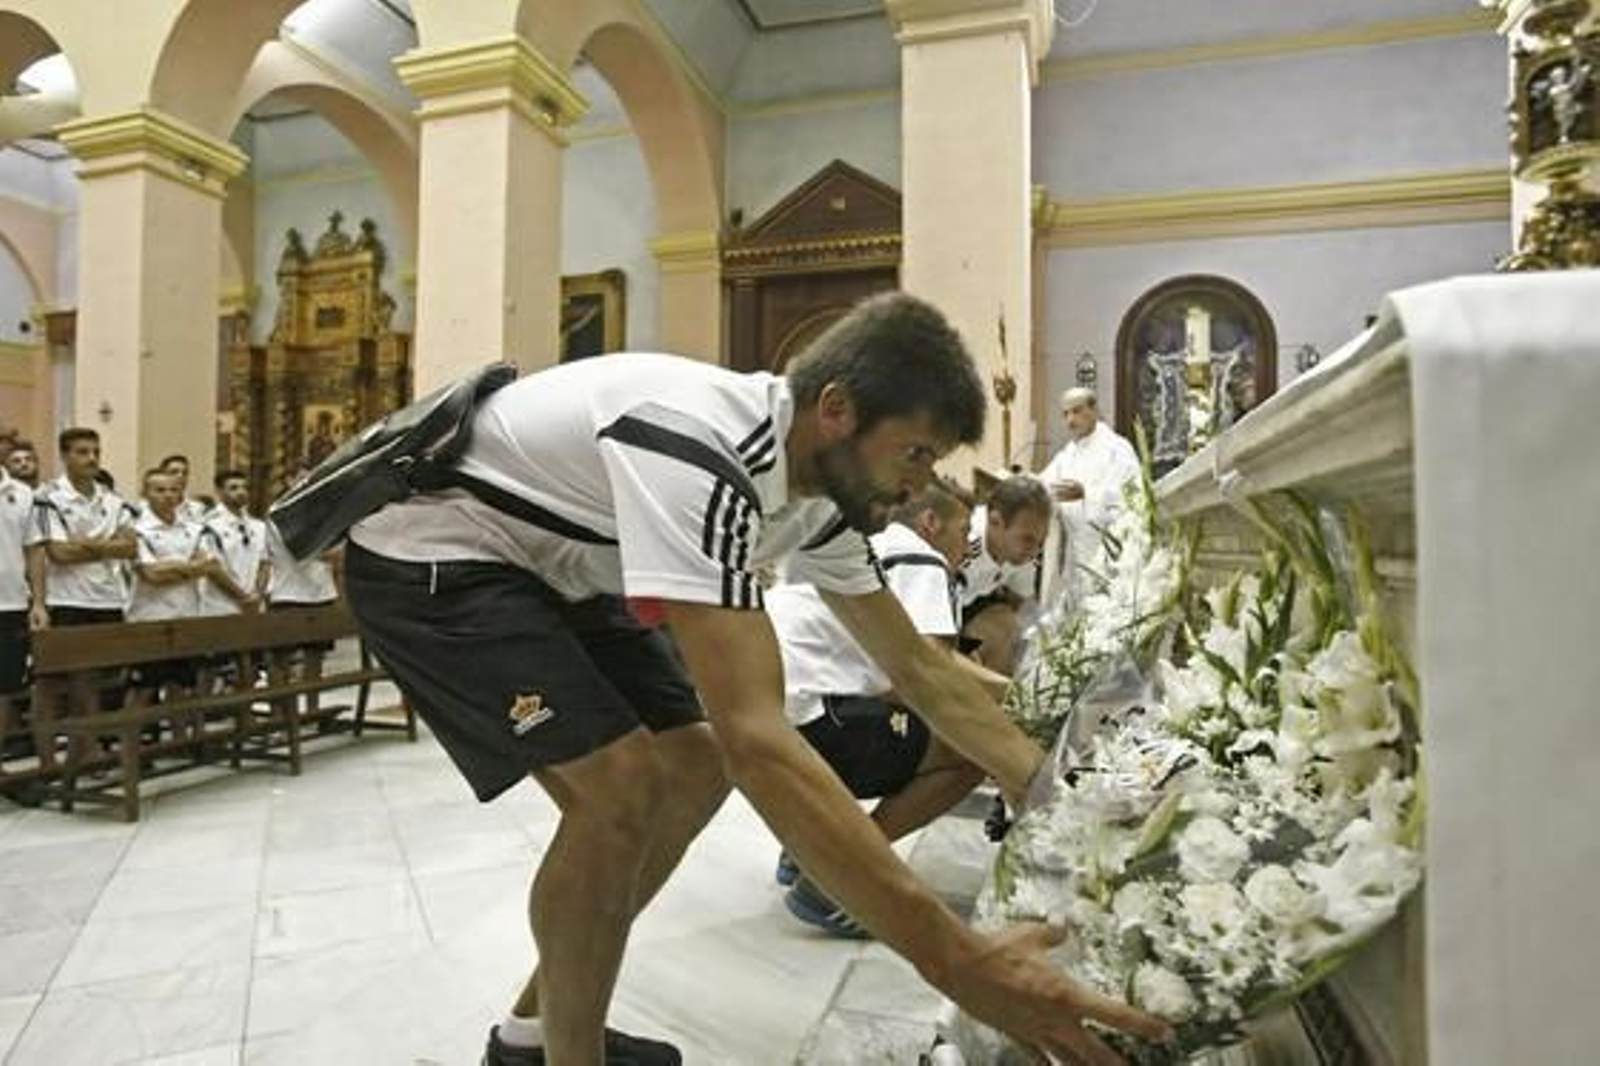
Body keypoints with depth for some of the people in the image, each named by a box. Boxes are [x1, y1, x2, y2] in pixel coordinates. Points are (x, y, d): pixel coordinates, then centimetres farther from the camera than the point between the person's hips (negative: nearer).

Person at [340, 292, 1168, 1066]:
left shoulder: (818, 487, -6)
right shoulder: (699, 453, -35)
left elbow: (917, 667, 2)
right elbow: (757, 739, -42)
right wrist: (955, 960, -40)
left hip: (544, 566, 9)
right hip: (429, 552, -8)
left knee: (695, 767, 3)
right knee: (622, 786, -22)